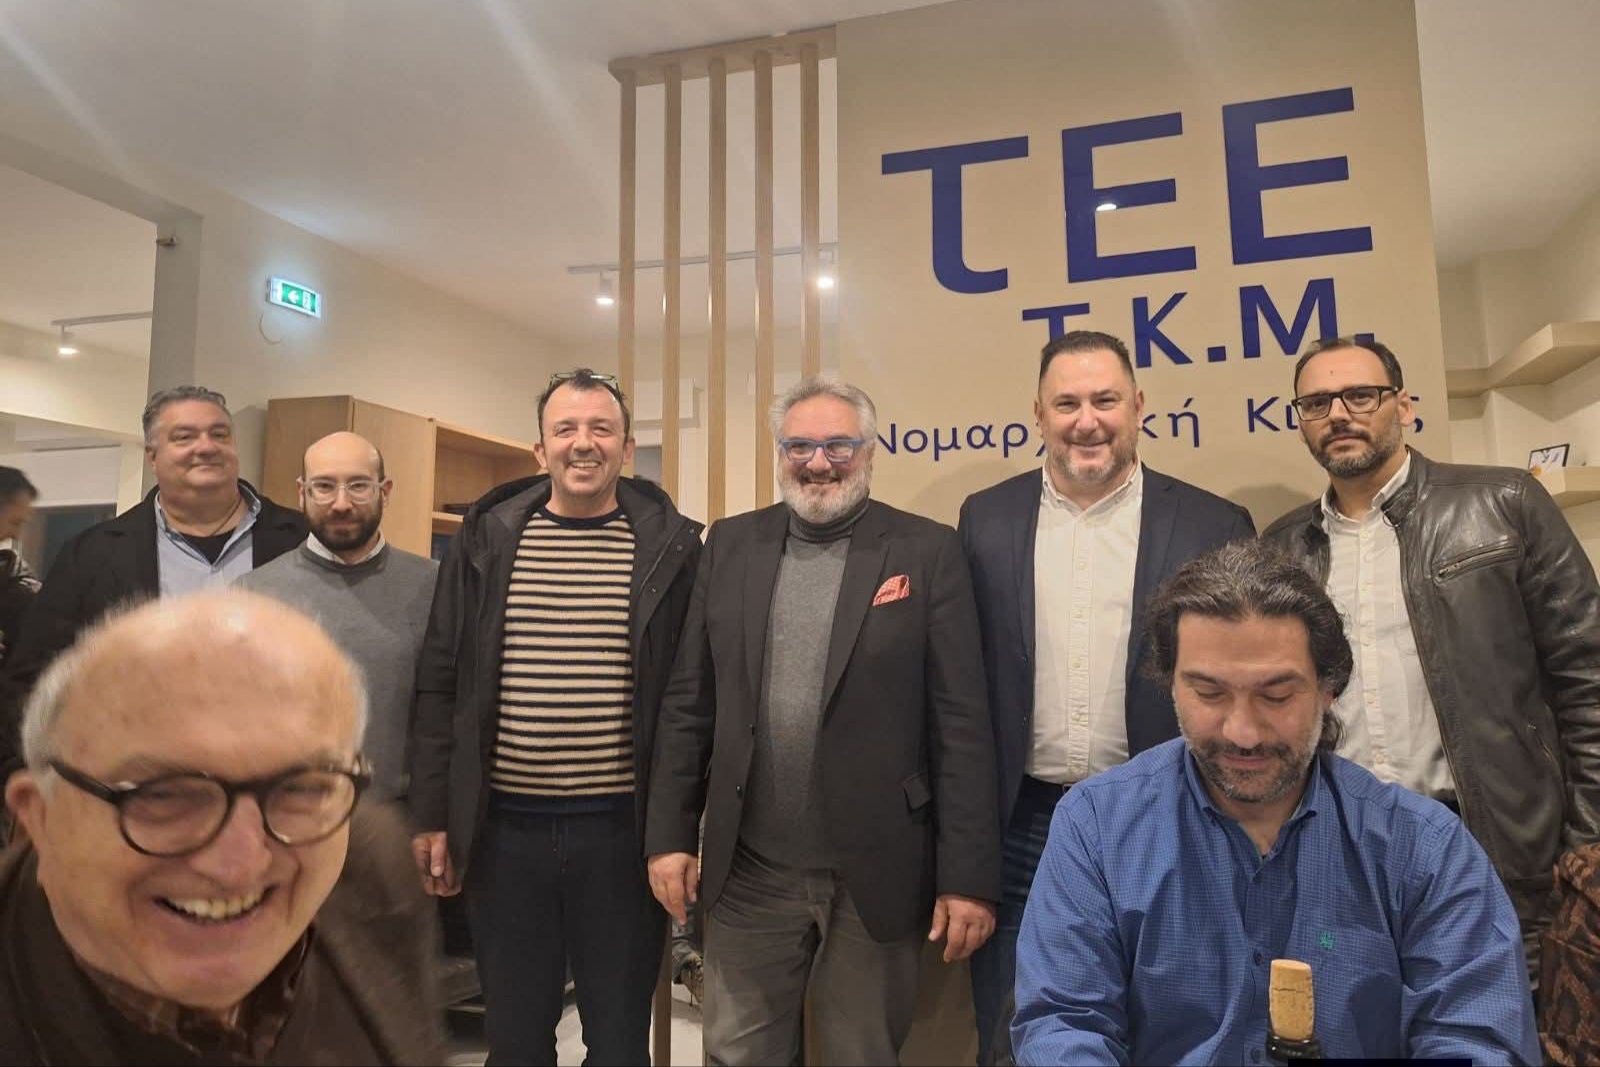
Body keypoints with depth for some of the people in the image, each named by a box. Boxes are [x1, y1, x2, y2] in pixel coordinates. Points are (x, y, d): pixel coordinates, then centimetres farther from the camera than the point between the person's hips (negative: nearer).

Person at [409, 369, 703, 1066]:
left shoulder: (670, 547, -4)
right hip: (504, 829, 2)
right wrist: (433, 817, 4)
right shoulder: (486, 541, 2)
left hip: (624, 829, -1)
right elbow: (439, 687, 5)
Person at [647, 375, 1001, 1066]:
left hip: (876, 877, -2)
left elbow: (962, 724, -8)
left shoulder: (927, 552, -5)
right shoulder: (731, 546, 4)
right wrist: (670, 835, 2)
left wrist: (968, 876, -9)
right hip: (747, 873, 3)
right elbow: (688, 704, 5)